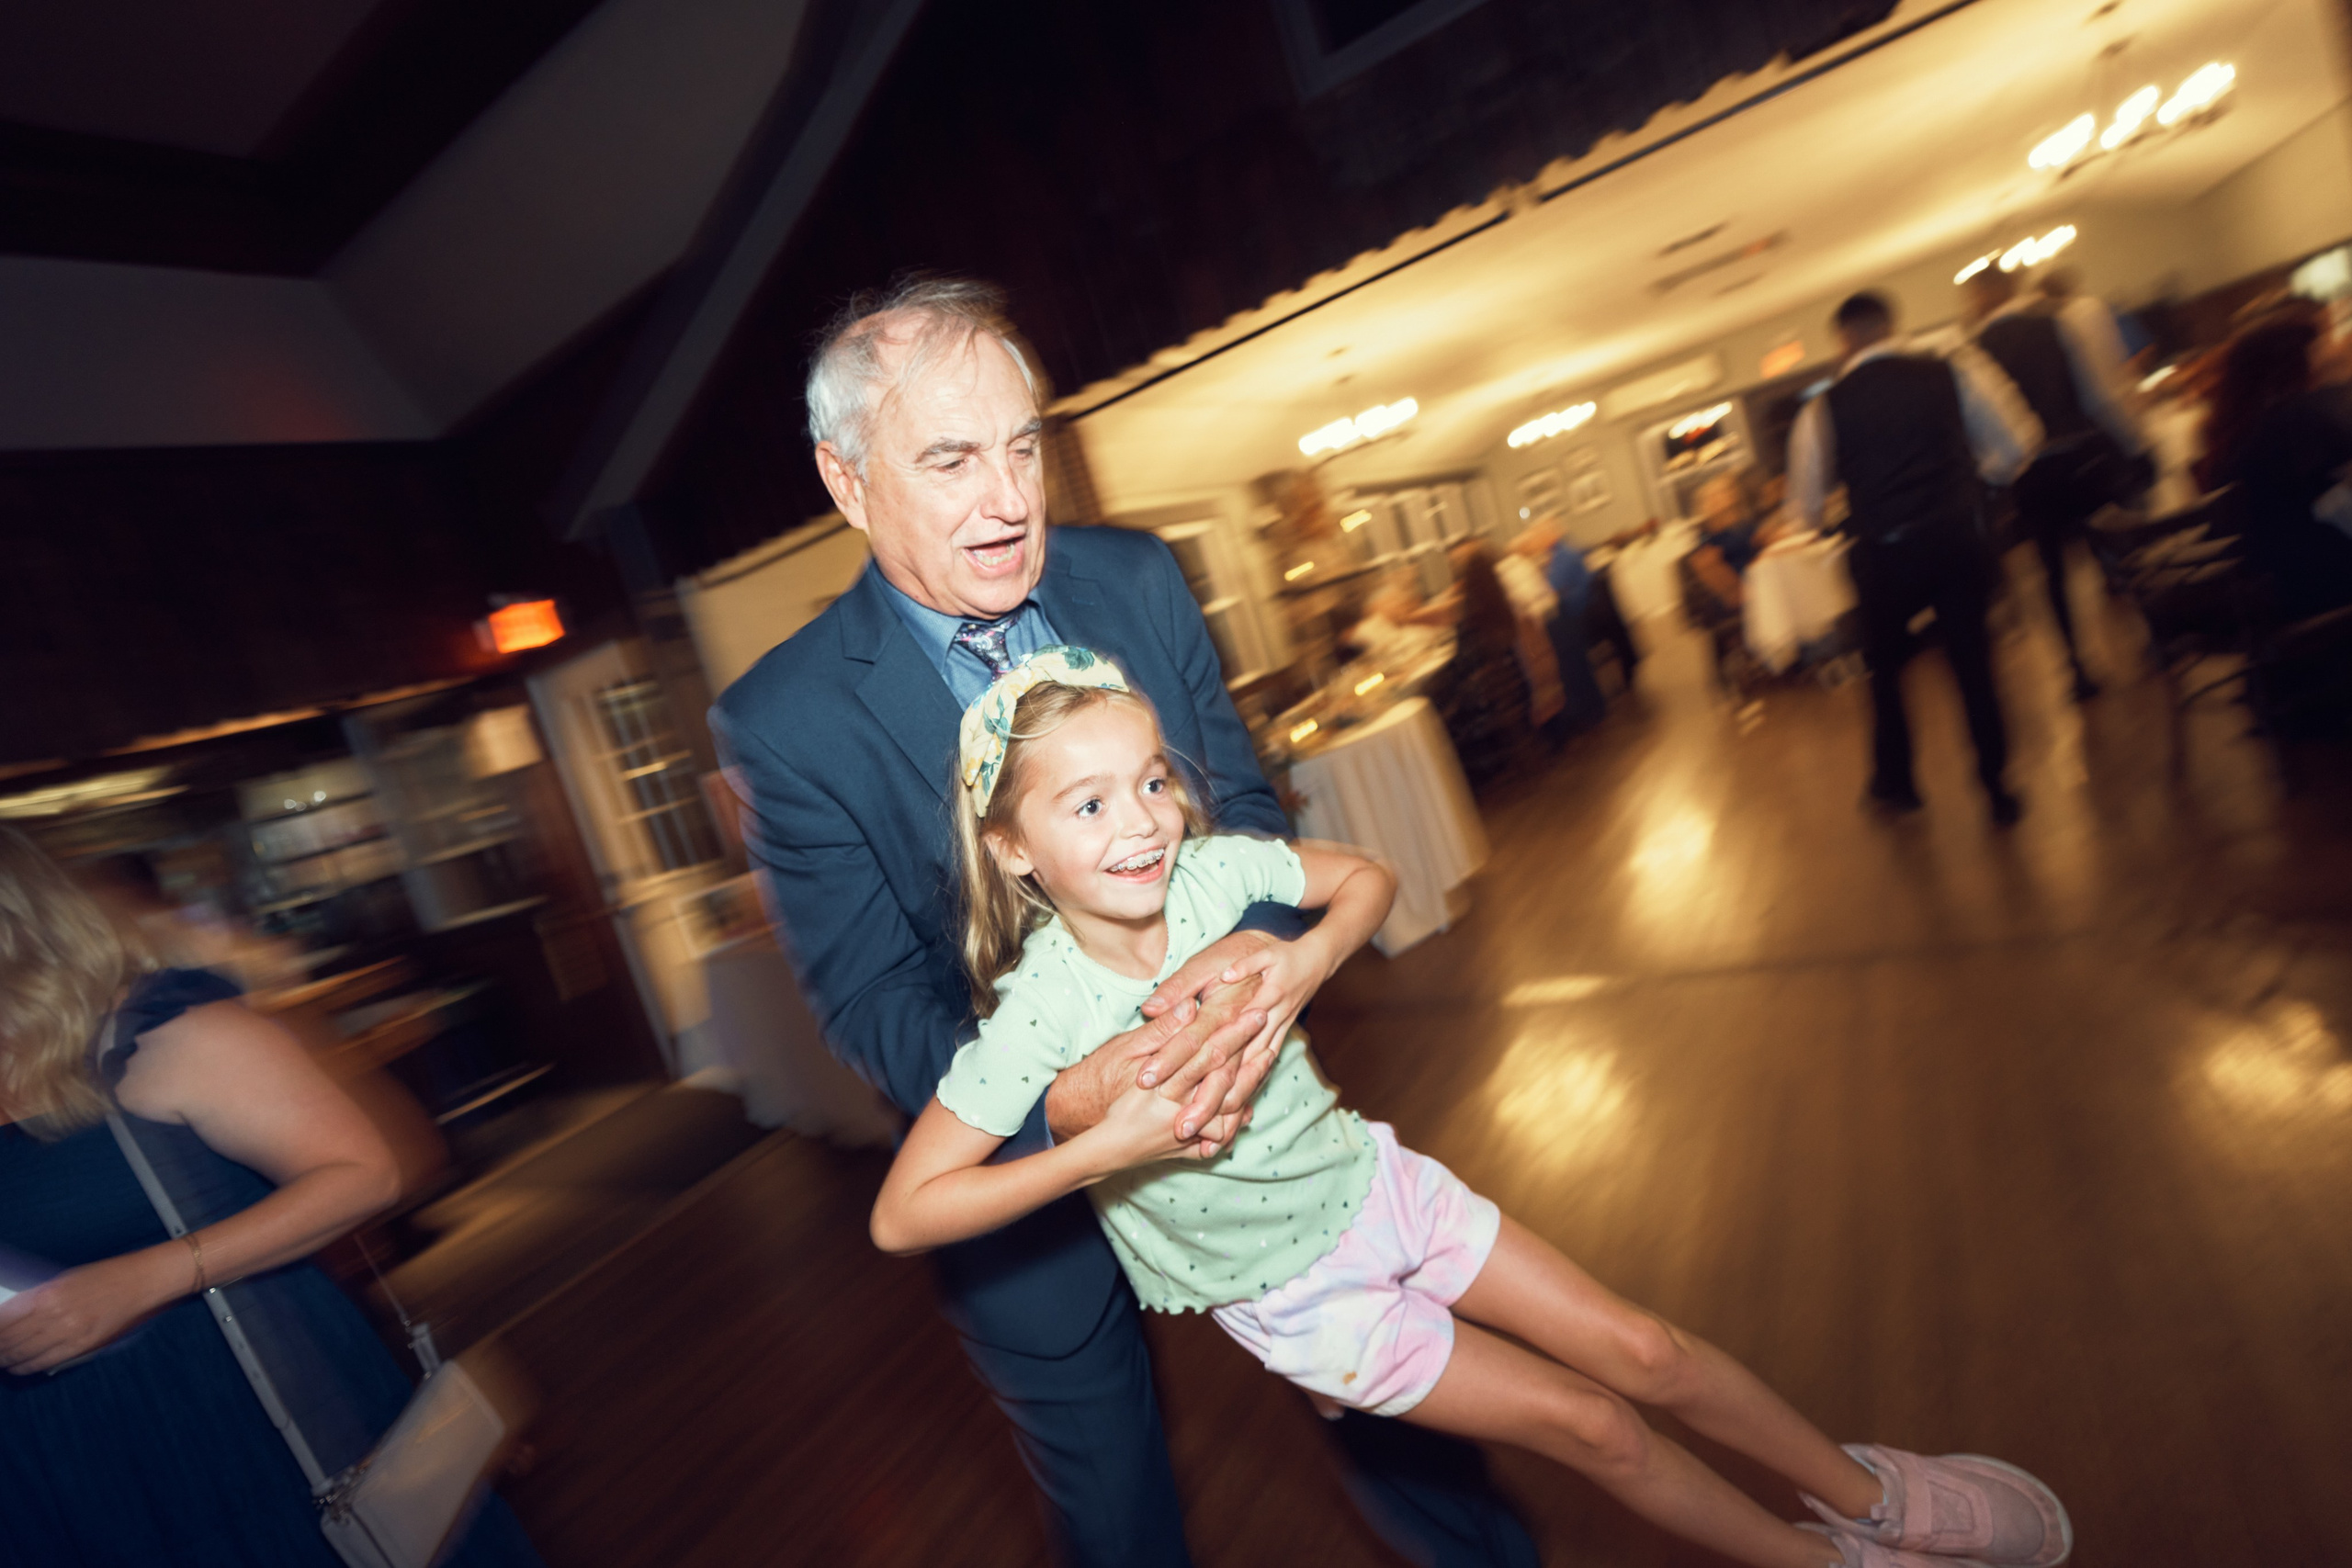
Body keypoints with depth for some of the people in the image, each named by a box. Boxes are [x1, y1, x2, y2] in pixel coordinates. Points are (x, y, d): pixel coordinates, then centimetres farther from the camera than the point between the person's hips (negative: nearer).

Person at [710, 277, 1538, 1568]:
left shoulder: (1138, 580, -8)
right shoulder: (783, 722, -19)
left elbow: (1242, 799, -4)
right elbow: (875, 1009, -16)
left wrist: (1261, 942, -27)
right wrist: (1069, 1100, -35)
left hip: (1245, 1085, 3)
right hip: (1033, 1170, -2)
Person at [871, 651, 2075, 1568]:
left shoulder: (1213, 870, -18)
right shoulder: (1039, 1014, -27)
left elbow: (1368, 877, -2)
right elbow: (901, 1213, -22)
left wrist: (1305, 960, -23)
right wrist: (1109, 1144, -31)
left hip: (1369, 1182, 3)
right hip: (1287, 1290, -3)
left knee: (1647, 1352, 7)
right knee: (1592, 1427, 4)